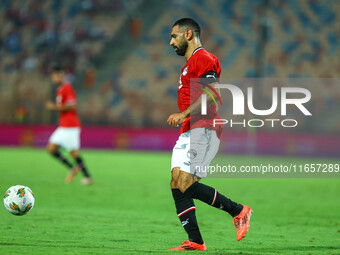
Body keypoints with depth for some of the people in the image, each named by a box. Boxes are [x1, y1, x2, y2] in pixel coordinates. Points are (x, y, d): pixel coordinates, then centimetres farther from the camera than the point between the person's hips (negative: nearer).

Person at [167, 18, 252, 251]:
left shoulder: (203, 58, -5)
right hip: (189, 132, 10)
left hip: (203, 130, -10)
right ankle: (195, 241, -7)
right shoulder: (190, 64, 28)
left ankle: (239, 211, -6)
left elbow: (211, 94, -18)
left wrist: (184, 114, -24)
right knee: (177, 184, -4)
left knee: (186, 185, -18)